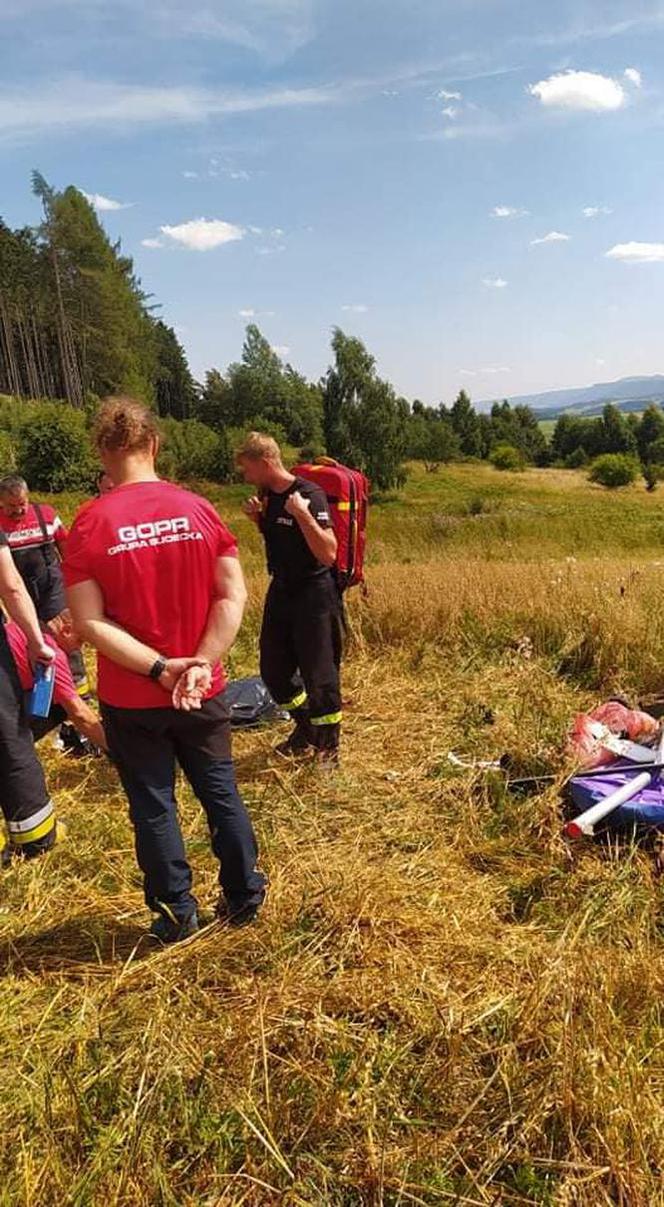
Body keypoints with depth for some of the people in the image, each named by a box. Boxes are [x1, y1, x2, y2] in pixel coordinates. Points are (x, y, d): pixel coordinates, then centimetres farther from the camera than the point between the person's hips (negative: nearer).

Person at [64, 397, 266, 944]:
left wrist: (159, 668, -16)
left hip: (130, 700, -2)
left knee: (153, 806, 14)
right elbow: (233, 596, -10)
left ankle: (177, 915, 28)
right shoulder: (199, 510, -5)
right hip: (203, 691, 2)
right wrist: (200, 664, -14)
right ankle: (245, 897, 31)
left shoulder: (91, 524, -12)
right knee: (221, 791, 18)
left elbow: (89, 621, -16)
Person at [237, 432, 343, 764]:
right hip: (280, 591, 8)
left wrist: (303, 513, -32)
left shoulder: (309, 495, -19)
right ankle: (305, 727, 37)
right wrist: (257, 518, 3)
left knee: (319, 674, 1)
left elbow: (329, 554, -25)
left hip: (313, 596, -8)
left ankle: (328, 743, 21)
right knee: (273, 670, 15)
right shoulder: (268, 496, 5)